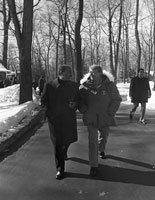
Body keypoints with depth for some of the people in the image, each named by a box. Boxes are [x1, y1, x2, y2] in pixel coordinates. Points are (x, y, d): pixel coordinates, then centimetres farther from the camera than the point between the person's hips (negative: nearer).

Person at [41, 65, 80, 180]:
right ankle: (60, 169, 11)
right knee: (58, 143, -1)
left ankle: (63, 153, 52)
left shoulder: (74, 86, 5)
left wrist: (75, 105, -8)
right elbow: (44, 101, 3)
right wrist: (49, 112, -10)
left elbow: (78, 99, 14)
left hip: (69, 118, 4)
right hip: (55, 119, -3)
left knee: (68, 139, 17)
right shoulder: (50, 86, -4)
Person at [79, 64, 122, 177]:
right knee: (92, 141, -4)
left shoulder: (109, 85, -13)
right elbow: (80, 100, 6)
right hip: (91, 118, -1)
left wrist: (110, 113, -10)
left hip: (105, 117, 1)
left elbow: (117, 99, -4)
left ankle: (101, 150, 56)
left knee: (104, 136, 23)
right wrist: (85, 111, -4)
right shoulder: (85, 86, -11)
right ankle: (94, 166, 6)